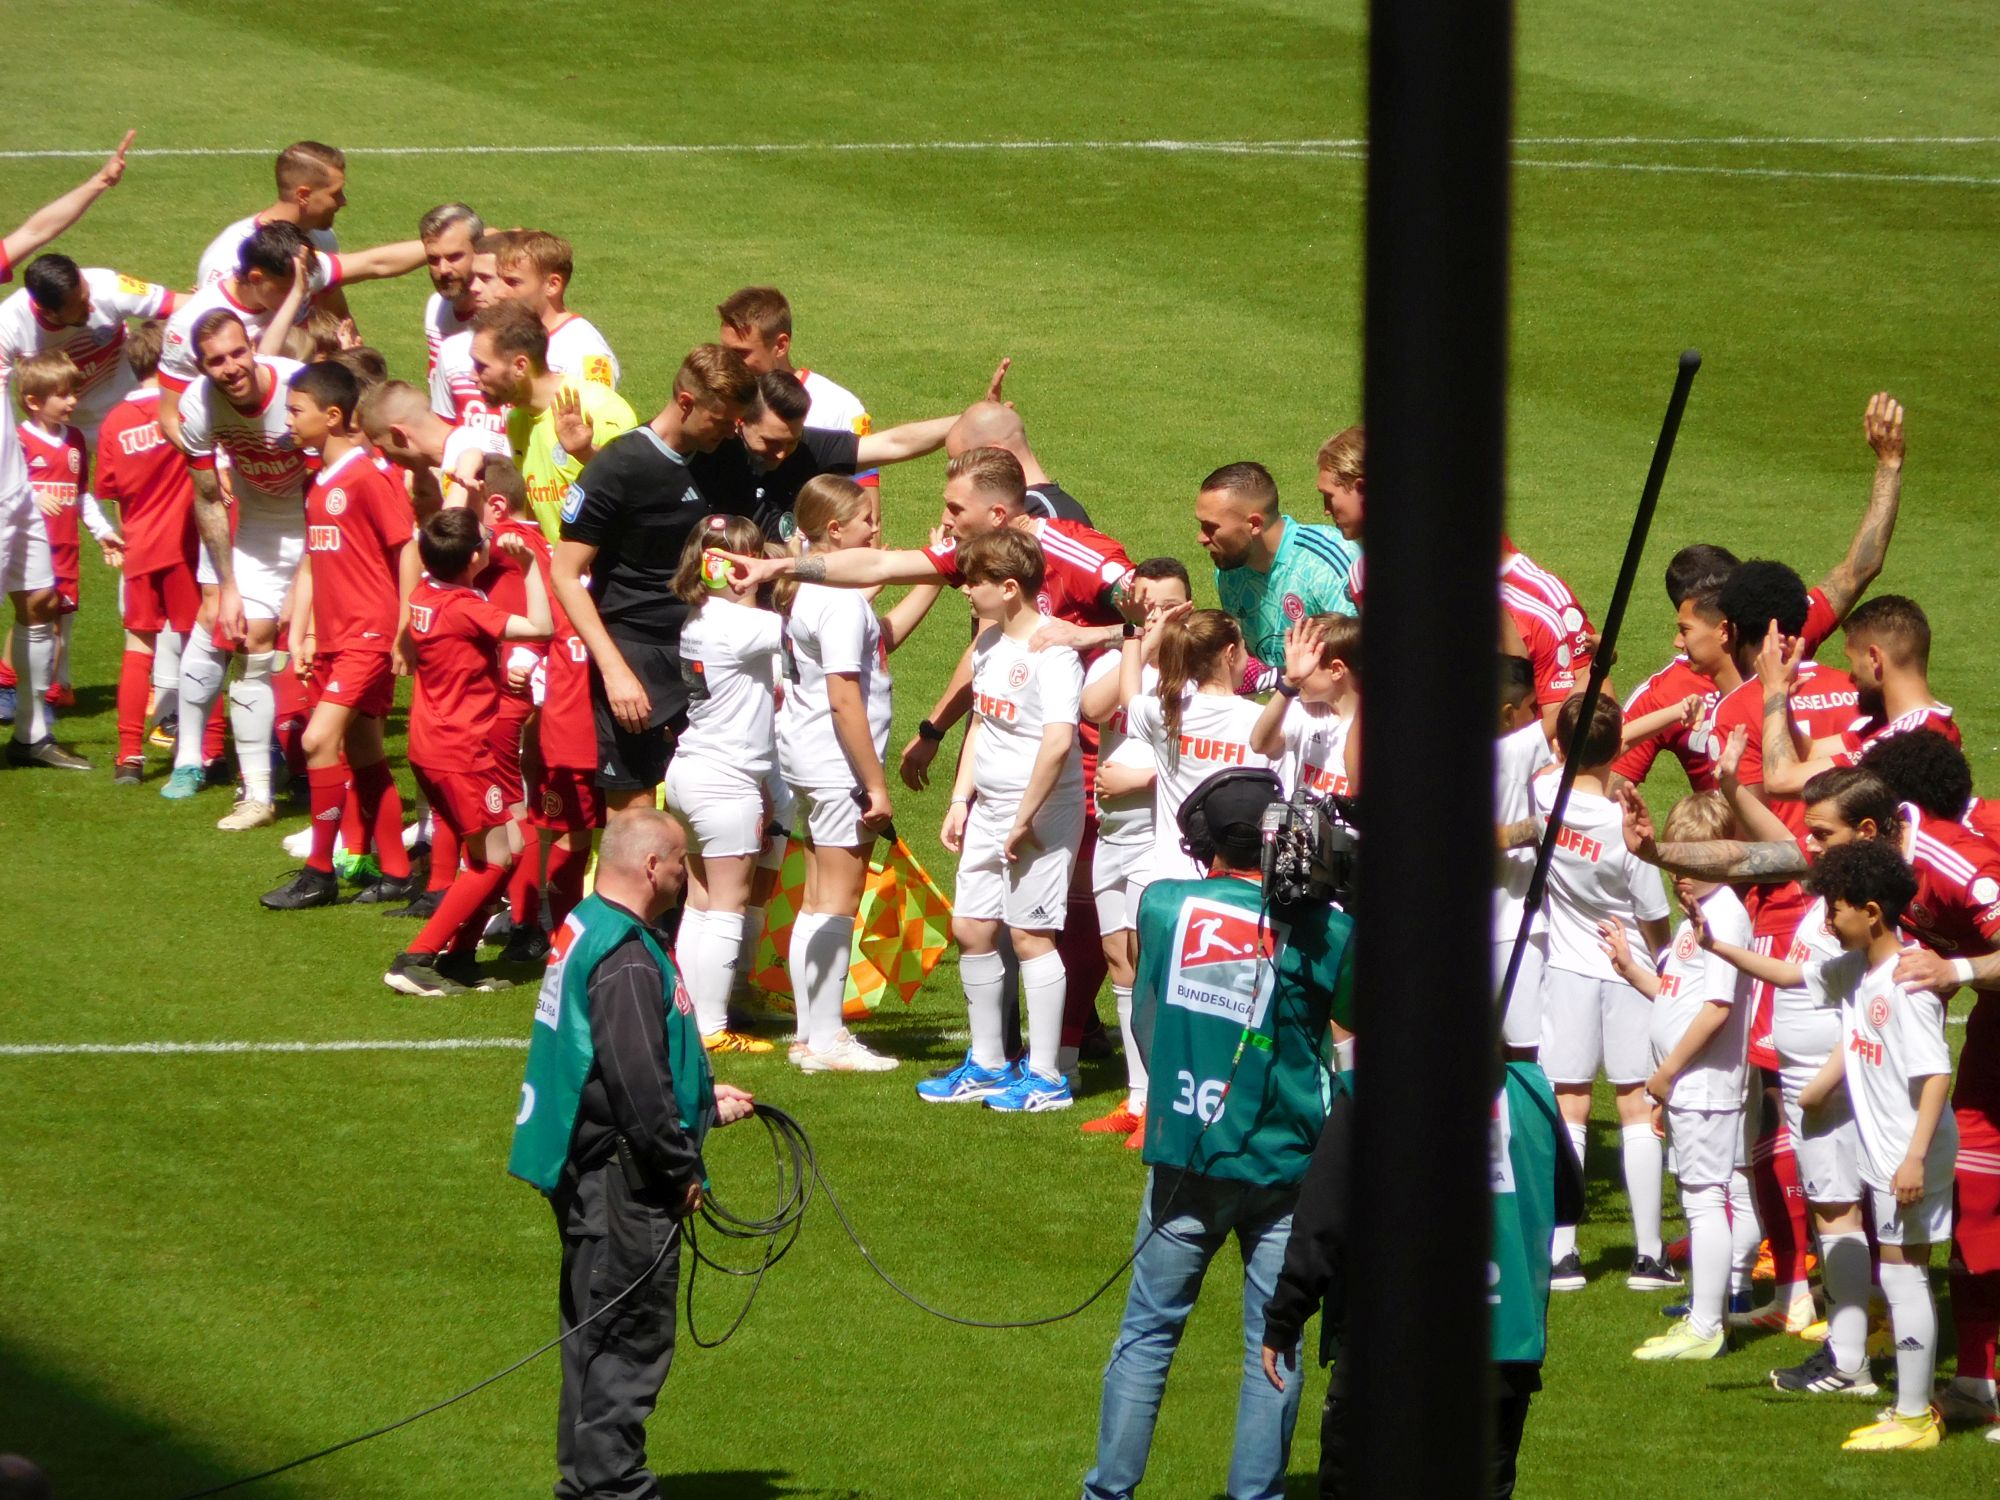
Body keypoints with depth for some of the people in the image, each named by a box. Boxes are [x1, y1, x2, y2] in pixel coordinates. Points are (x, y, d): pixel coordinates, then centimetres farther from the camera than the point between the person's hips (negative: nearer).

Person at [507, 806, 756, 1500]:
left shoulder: (583, 930, 12)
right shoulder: (627, 961, -22)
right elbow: (636, 1084, -25)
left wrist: (705, 1102, 21)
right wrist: (682, 1169, -15)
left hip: (589, 1172, 11)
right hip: (623, 1182, -11)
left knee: (599, 1331, 18)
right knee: (629, 1333, -3)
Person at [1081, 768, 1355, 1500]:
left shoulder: (1163, 906, -3)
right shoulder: (1318, 930, -10)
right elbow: (1360, 1012, 7)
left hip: (1182, 1157, 2)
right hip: (1282, 1161, -2)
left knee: (1148, 1331, 10)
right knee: (1273, 1346, 5)